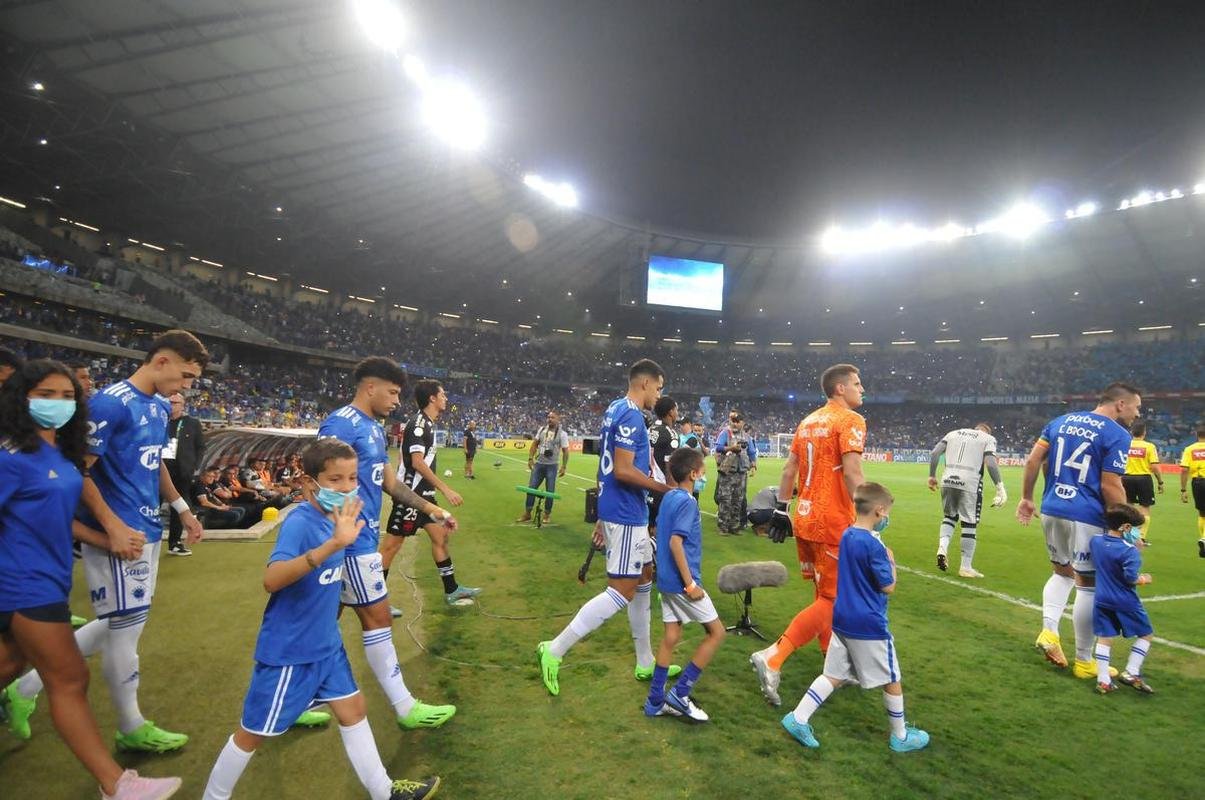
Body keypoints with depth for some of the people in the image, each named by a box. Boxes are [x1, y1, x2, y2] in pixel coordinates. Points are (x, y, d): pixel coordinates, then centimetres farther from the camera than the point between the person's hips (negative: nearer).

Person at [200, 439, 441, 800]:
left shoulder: (335, 518, -2)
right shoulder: (299, 523, -26)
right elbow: (271, 580, -46)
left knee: (353, 709, 15)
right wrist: (332, 545, -54)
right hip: (287, 650, -8)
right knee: (253, 732, 12)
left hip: (326, 644, 8)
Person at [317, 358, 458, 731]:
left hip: (362, 539, 10)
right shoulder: (342, 424, -16)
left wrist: (430, 508, 19)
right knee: (378, 618, 0)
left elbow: (389, 481, 20)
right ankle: (405, 707, 13)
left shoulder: (374, 429, 14)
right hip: (352, 540, -10)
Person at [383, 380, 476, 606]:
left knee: (440, 536, 12)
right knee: (392, 544, 0)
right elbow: (417, 462, -24)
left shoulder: (427, 424, 11)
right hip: (409, 494, -10)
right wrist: (445, 489, -24)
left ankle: (452, 591, 20)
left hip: (423, 494, 10)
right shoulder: (418, 423, -17)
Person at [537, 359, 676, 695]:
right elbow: (623, 470, -24)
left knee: (644, 579, 18)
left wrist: (603, 517, 20)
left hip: (616, 510, 10)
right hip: (627, 514, -10)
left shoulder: (615, 410, 13)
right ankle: (555, 650, 1)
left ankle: (645, 663, 30)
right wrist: (665, 488, -13)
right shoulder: (631, 415, -16)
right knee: (622, 591, -4)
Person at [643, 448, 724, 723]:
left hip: (666, 580, 8)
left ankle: (655, 701, 21)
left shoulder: (668, 497, 8)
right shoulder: (687, 502, -18)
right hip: (682, 581, -8)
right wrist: (690, 584, -21)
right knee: (716, 632, 5)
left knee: (671, 636, 14)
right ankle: (679, 693, 8)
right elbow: (675, 542, -26)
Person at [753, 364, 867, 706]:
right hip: (833, 523, -8)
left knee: (825, 594, 21)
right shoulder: (850, 420, -9)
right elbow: (852, 473, -20)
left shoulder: (809, 421, 14)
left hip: (805, 518, 8)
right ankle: (772, 658, -7)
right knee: (833, 601, 0)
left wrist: (781, 508, 17)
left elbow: (789, 468, 14)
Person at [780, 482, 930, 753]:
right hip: (869, 627, -7)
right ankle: (900, 737, 32)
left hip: (842, 620, 7)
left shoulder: (846, 536, 4)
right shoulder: (874, 545, -22)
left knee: (834, 675, 13)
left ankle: (798, 719, 7)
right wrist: (890, 560, 0)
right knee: (892, 680, 15)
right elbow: (888, 587, -14)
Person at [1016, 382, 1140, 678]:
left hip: (1051, 510, 6)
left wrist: (1026, 498, 14)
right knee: (1088, 584, 5)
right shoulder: (1117, 435, -8)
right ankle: (1084, 661, 16)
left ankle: (1049, 630, 6)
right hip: (1086, 517, -6)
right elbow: (1110, 488, -13)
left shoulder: (1062, 420, 10)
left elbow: (1032, 461, 7)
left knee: (1062, 571, 22)